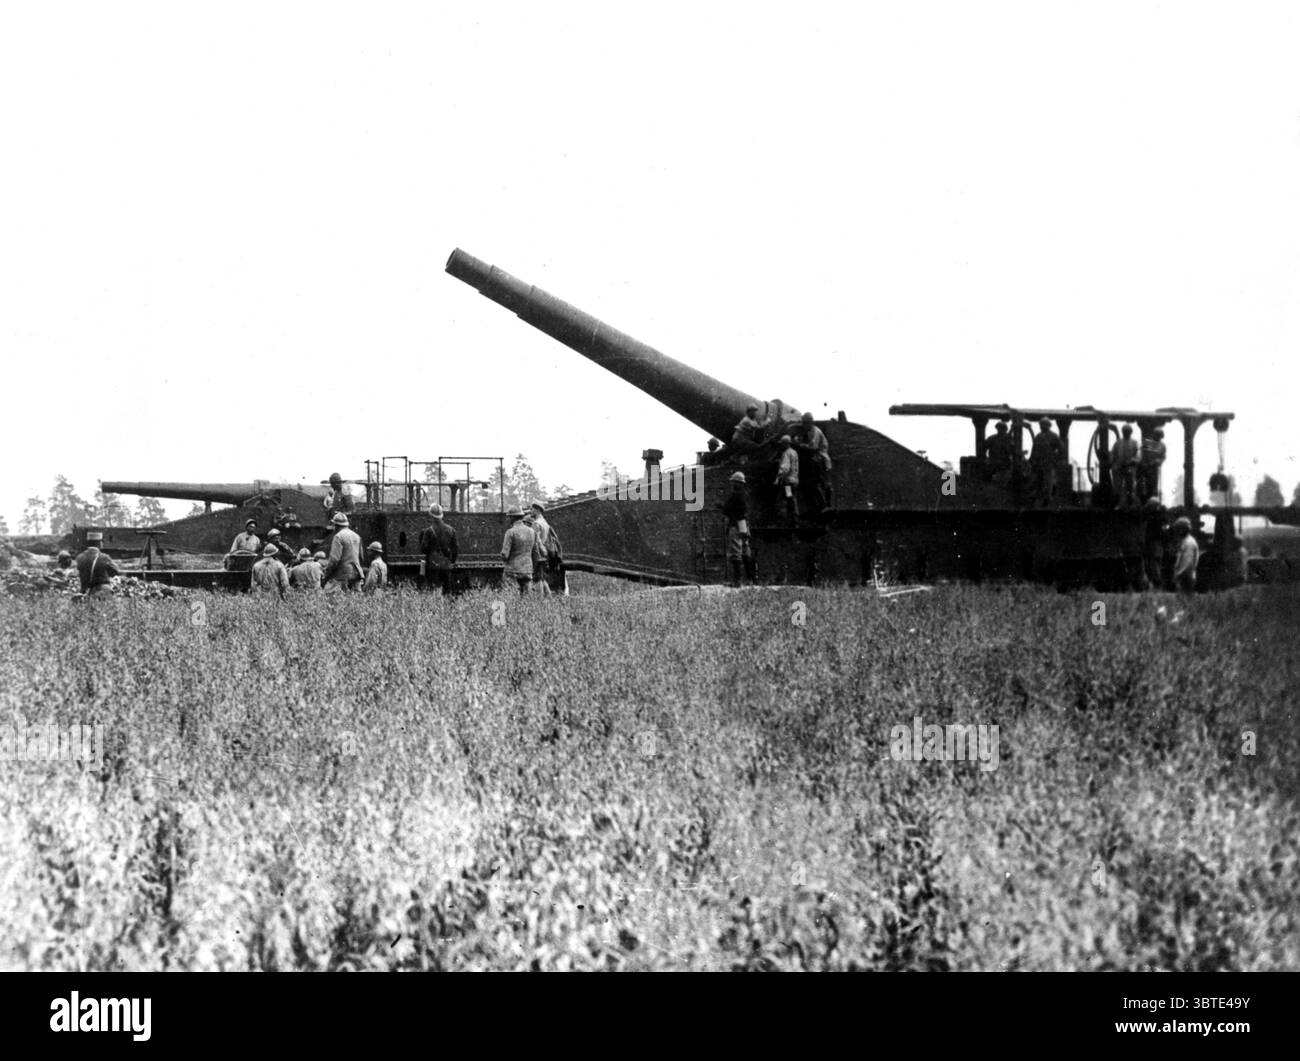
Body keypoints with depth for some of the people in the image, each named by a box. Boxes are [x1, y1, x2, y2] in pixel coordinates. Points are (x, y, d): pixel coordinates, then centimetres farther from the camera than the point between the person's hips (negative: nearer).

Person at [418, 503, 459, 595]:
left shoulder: (428, 531, -10)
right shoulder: (451, 529, 3)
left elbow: (424, 549, -9)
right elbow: (455, 548, 7)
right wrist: (452, 561, 17)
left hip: (432, 564, -4)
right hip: (446, 565, 4)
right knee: (446, 589, 10)